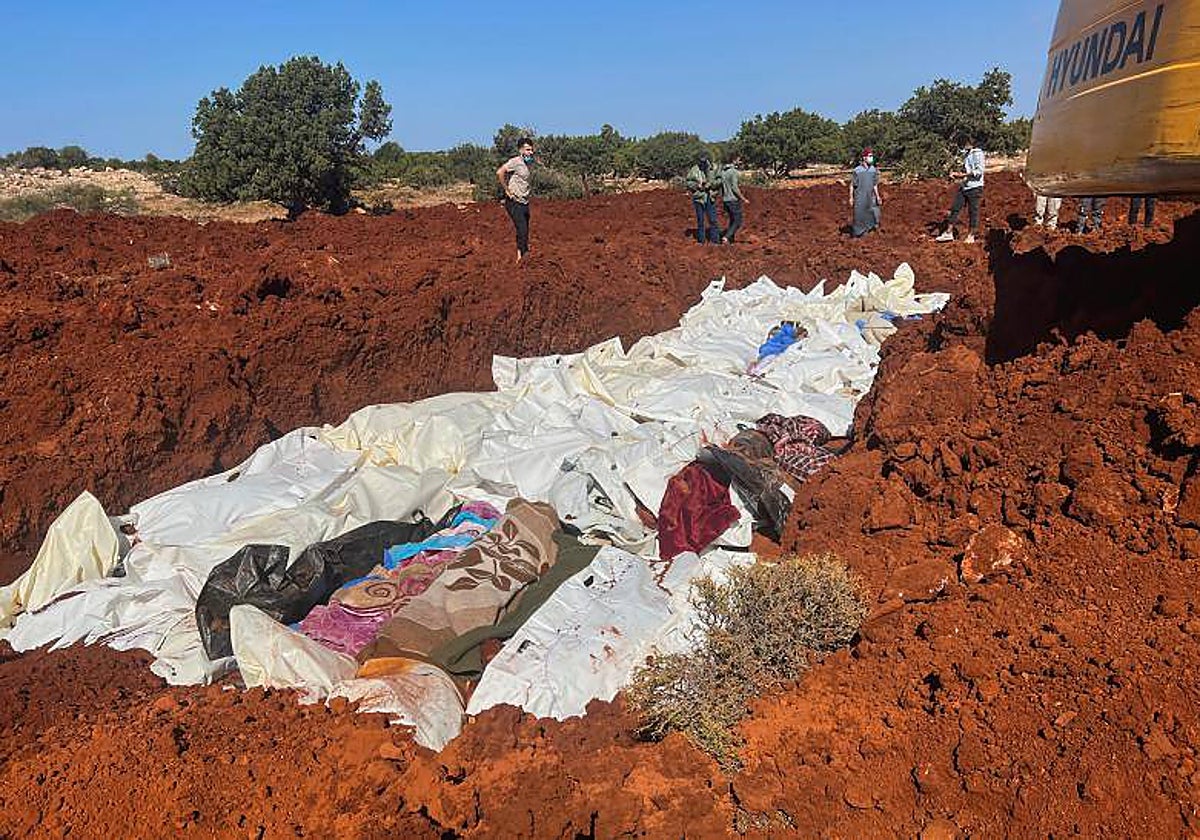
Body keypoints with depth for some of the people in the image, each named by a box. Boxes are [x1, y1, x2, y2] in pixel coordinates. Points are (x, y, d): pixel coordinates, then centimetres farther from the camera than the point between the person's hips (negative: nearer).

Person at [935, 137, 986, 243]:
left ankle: (971, 236, 7)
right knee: (955, 208, 3)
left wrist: (964, 174, -20)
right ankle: (948, 233, 8)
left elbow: (979, 171, -17)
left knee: (973, 212, -1)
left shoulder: (978, 154, -9)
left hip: (975, 187, -8)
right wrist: (956, 174, 8)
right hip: (964, 186, 8)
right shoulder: (966, 154, 16)